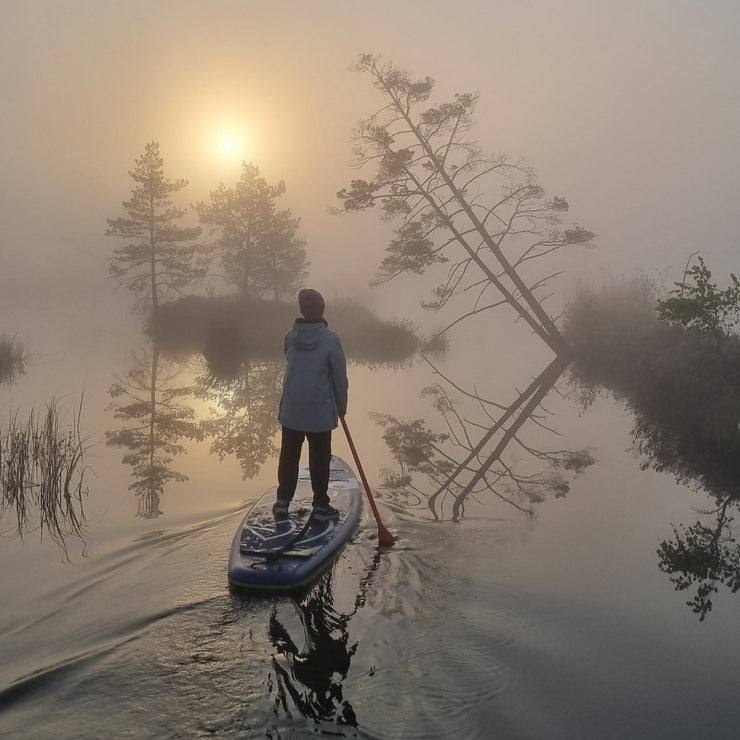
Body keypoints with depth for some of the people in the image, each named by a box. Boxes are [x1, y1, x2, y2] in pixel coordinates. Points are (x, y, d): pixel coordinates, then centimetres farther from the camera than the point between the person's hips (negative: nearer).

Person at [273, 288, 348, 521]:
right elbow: (340, 376, -9)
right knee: (319, 459, 9)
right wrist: (342, 405, 5)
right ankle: (320, 506, 17)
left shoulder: (290, 336, -3)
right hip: (320, 411, -3)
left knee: (288, 456, 15)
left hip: (291, 410, 3)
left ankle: (283, 502, 21)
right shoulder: (330, 340, -15)